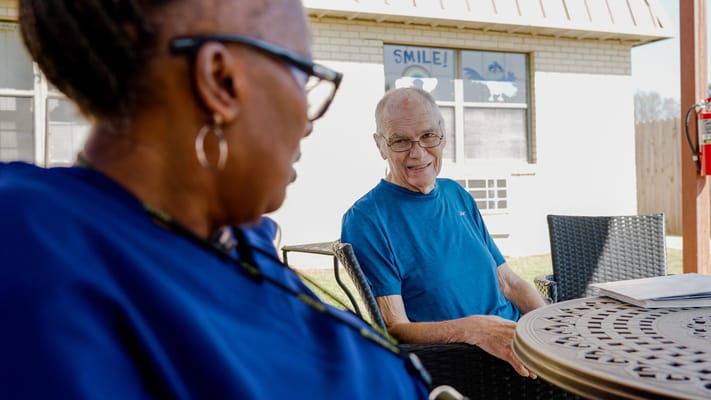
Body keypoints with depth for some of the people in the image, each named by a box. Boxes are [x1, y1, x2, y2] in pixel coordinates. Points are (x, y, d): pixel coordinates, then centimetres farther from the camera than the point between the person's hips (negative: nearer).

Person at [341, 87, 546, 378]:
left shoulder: (456, 194, 13)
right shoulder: (365, 220, -10)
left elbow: (509, 283, 14)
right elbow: (393, 329, -14)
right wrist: (473, 329, -30)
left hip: (517, 341, 8)